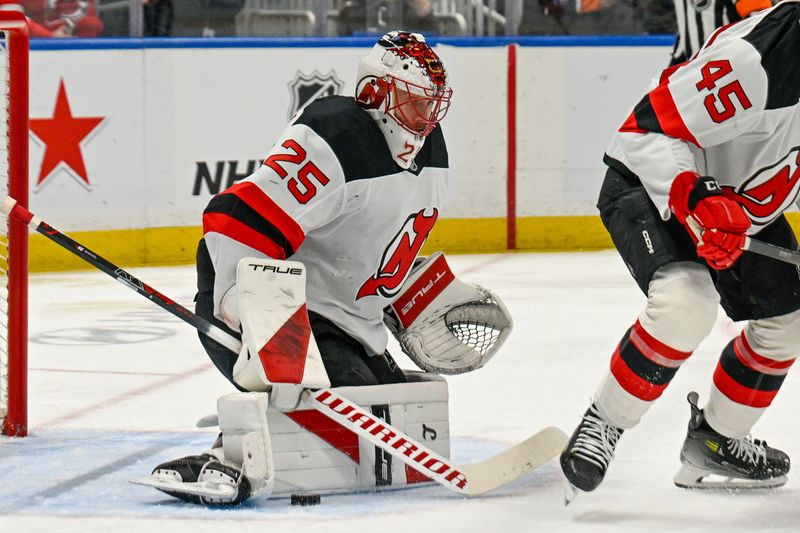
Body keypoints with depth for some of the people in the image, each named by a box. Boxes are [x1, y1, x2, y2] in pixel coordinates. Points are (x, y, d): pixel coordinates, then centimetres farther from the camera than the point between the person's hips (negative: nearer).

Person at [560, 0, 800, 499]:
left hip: (743, 198, 9)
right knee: (686, 301, -32)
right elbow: (650, 130, -32)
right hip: (650, 182, -9)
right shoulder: (758, 56, -37)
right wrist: (696, 201, -43)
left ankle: (714, 442, 31)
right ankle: (603, 425, -12)